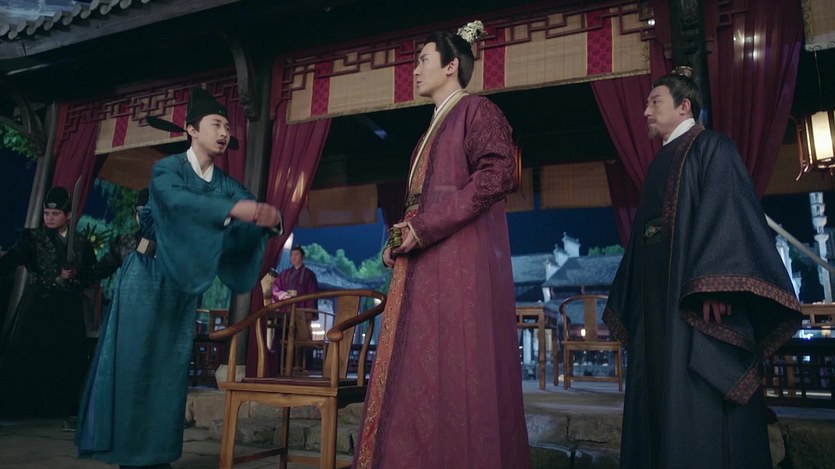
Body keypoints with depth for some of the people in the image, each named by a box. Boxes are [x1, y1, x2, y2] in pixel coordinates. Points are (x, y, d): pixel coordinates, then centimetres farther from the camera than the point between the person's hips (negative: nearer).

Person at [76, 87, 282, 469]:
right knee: (133, 360, -3)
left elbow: (250, 211, -7)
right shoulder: (167, 168, -9)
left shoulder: (226, 184, 5)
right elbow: (177, 199, -31)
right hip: (148, 276, -4)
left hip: (183, 284, 5)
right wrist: (233, 209, -47)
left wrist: (270, 218, -32)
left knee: (170, 365, 5)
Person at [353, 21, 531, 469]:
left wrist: (426, 227, -18)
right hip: (424, 263, 8)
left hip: (462, 257, -8)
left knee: (457, 365, -8)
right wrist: (404, 234, 8)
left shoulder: (477, 110, 1)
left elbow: (497, 174, -15)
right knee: (418, 368, 4)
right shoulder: (435, 128, 26)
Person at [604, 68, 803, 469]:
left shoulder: (711, 148, 2)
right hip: (657, 306, 8)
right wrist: (632, 302, 20)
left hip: (695, 302, -8)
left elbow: (727, 212, -13)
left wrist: (714, 285, -26)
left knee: (699, 408, -10)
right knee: (659, 402, 6)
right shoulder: (659, 166, 25)